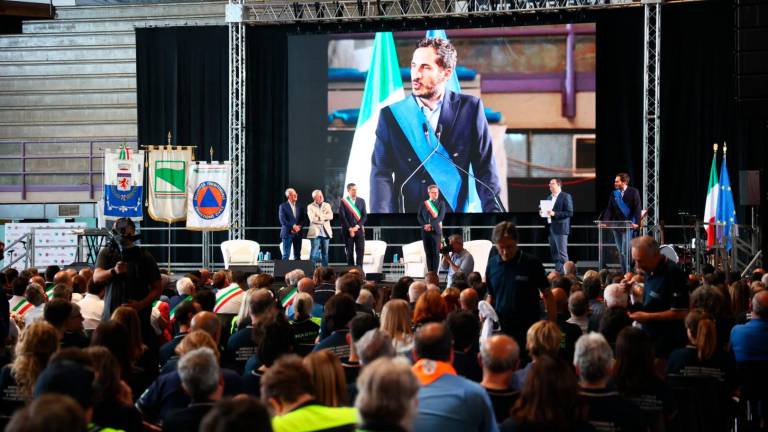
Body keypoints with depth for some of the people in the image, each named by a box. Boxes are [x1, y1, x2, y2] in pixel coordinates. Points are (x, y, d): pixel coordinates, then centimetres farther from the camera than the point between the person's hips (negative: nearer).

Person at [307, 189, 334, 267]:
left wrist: (320, 216, -11)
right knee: (314, 252, -7)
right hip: (315, 232, -4)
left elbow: (331, 216, -2)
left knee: (325, 252, 6)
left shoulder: (327, 205, 13)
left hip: (326, 232, 4)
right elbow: (312, 219, -11)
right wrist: (324, 219, -9)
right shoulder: (310, 207, 3)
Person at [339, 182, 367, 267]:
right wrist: (350, 229, -11)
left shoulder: (361, 201, 9)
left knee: (360, 250, -6)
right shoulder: (343, 201, 1)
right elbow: (342, 217, -5)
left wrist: (357, 226, -9)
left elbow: (364, 216, 5)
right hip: (348, 231, -2)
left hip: (359, 230, 2)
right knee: (350, 251, 0)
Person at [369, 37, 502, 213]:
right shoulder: (391, 114, 2)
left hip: (459, 209, 0)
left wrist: (493, 211, -12)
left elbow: (485, 168, 2)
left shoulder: (469, 108, 1)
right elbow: (381, 172, -4)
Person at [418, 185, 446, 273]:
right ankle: (429, 272, 5)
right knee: (428, 253, 3)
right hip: (425, 231, 2)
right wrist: (424, 225, -10)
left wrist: (431, 225, -15)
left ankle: (434, 272, -6)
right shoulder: (423, 203, 11)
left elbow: (441, 216, -6)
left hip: (436, 230, -2)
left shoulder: (441, 203, 4)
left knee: (436, 253, -6)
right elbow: (419, 216, 7)